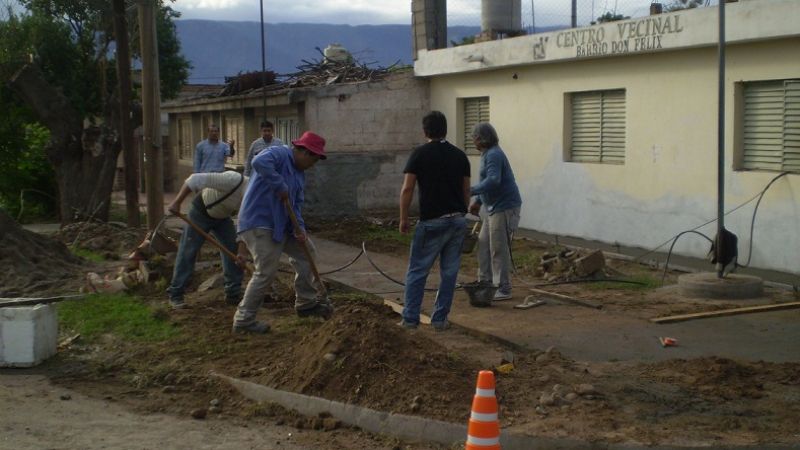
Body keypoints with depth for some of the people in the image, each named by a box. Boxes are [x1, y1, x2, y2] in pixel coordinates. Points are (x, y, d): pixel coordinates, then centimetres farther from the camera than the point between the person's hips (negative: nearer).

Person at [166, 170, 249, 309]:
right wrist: (177, 202, -34)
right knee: (187, 252, -4)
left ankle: (233, 294, 7)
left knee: (233, 251, -2)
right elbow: (196, 179, -36)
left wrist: (241, 253, -19)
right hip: (201, 211, -6)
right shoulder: (233, 180, -37)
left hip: (222, 217, 6)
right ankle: (175, 295, 4)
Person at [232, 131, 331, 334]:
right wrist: (280, 186, -28)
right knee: (266, 272, -11)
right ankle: (244, 319, -1)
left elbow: (296, 205, 13)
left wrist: (299, 229, -3)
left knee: (305, 250, 17)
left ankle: (306, 303, 27)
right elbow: (259, 162, -36)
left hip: (280, 225, 10)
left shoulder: (299, 173, 16)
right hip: (259, 223, -10)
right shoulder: (278, 154, -13)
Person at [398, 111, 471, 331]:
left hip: (432, 222, -4)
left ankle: (410, 319, 5)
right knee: (449, 272, 9)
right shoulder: (459, 155, 7)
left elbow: (407, 189, -9)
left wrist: (403, 218, 0)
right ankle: (440, 319, 12)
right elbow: (466, 191, 10)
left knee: (417, 272, 5)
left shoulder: (419, 154, -5)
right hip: (457, 220, 4)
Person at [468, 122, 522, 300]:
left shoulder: (493, 155, -17)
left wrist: (471, 191, -32)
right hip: (493, 207, 11)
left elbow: (493, 181, -31)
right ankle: (485, 282, 22)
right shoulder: (488, 154, 15)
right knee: (484, 244, 14)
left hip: (504, 207, -11)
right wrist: (478, 202, 19)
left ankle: (504, 289, 0)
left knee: (499, 249, -6)